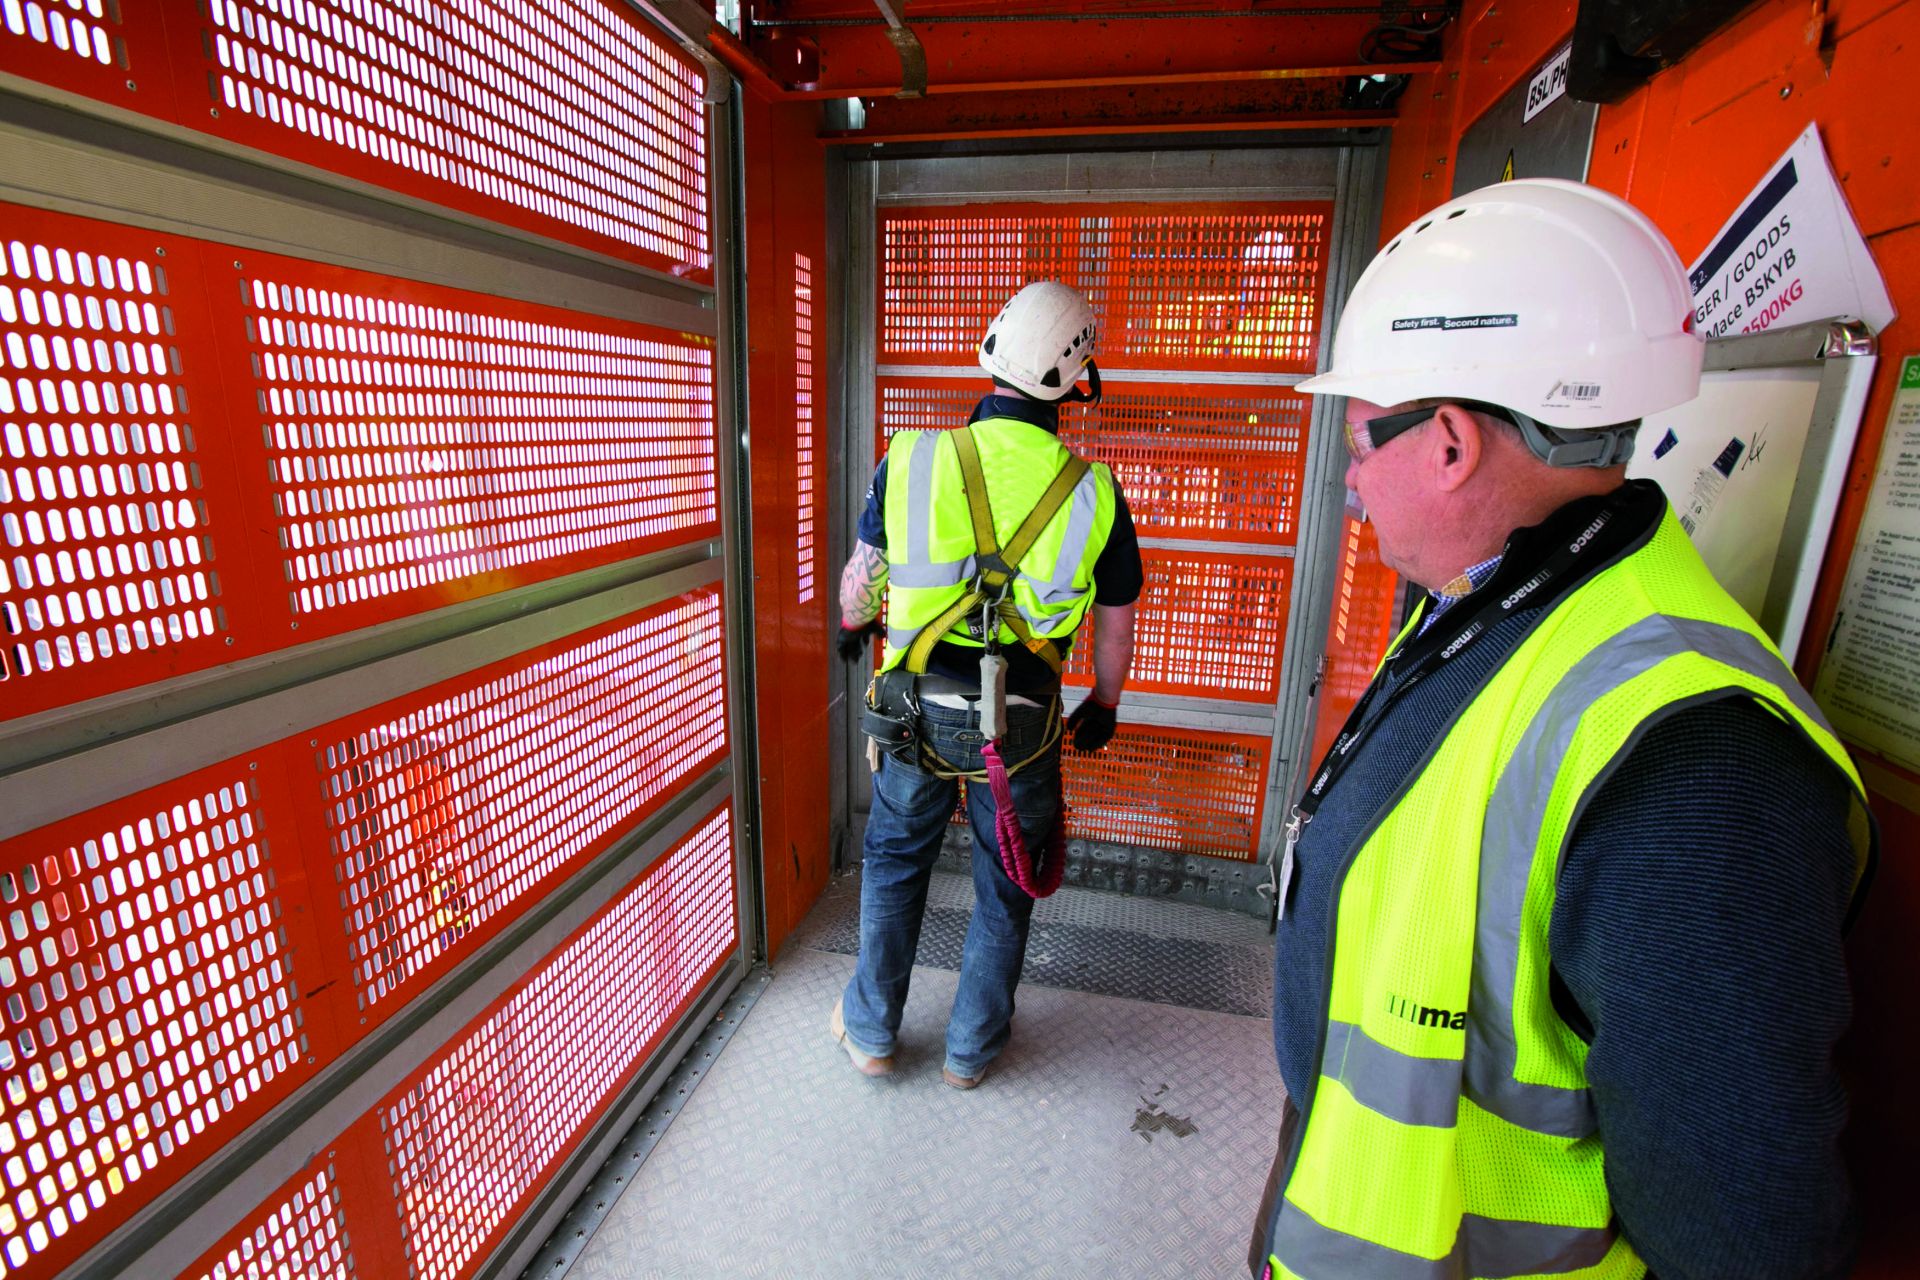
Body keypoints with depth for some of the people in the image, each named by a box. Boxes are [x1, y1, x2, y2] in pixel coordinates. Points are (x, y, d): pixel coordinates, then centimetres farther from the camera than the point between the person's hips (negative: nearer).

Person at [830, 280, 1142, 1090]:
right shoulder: (1094, 492, -9)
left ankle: (870, 1032, 39)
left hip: (914, 711, 1)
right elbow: (1115, 624, 2)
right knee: (1004, 886, 20)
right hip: (1020, 726, 0)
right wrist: (1104, 705, 20)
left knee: (893, 864, 22)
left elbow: (861, 575, 4)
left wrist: (852, 627, 26)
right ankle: (971, 1048, 39)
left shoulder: (913, 461, -9)